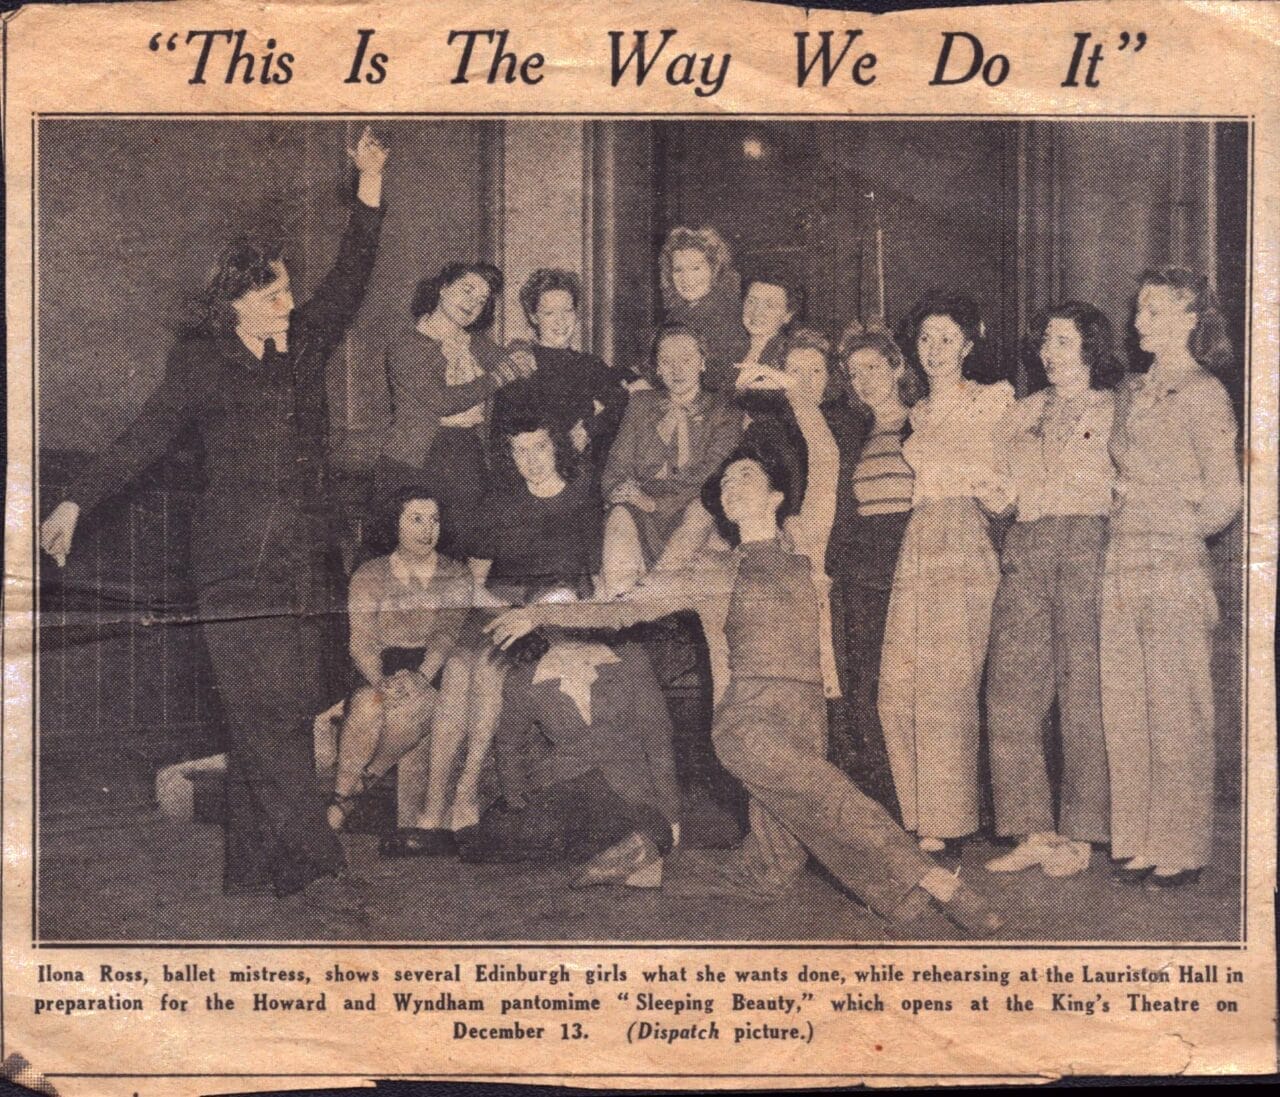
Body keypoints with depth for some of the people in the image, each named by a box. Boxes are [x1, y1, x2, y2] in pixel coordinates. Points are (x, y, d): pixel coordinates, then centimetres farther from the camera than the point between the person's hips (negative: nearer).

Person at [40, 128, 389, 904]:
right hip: (239, 571, -5)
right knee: (268, 718, -9)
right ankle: (316, 867, -10)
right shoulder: (202, 362, 3)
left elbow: (351, 281, 18)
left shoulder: (305, 347, 15)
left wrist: (371, 188, 12)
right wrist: (76, 504, -3)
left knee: (287, 719, 3)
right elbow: (145, 439, 3)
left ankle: (256, 875, 8)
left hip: (305, 570, 5)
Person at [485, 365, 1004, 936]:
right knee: (833, 803, -26)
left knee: (770, 871, -2)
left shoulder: (803, 545, 15)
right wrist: (541, 615, 11)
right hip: (747, 717, -2)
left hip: (805, 717, 2)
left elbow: (825, 462, 5)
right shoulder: (710, 573, 15)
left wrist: (794, 390, 0)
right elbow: (624, 609, 16)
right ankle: (937, 885, -25)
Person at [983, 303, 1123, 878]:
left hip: (1088, 549, -5)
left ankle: (1079, 835, 2)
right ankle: (1033, 831, 1)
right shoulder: (1024, 411, 21)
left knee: (1085, 696, -5)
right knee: (1010, 692, -4)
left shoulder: (1115, 410, 7)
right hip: (1024, 555, 5)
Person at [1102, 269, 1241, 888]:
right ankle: (1138, 842, 16)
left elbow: (1224, 498, -7)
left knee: (1176, 712, -1)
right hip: (1121, 566, 7)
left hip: (1174, 569, -7)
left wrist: (1174, 529, 5)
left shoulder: (1203, 394, -6)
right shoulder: (1131, 392, 15)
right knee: (1124, 713, 7)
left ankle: (1181, 850, 8)